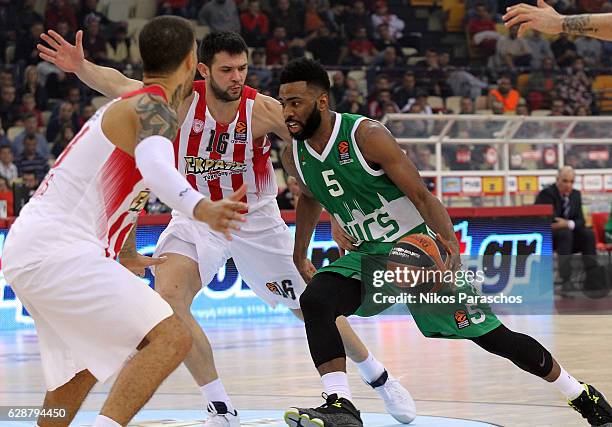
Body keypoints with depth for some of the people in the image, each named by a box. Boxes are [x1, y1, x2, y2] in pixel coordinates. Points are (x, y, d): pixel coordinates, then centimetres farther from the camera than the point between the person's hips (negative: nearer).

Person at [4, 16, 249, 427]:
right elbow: (156, 166, -31)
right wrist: (201, 209, -50)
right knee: (170, 338, -17)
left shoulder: (126, 105, 22)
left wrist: (126, 257, 55)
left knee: (85, 362, 30)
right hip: (58, 250, -10)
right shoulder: (155, 108, -8)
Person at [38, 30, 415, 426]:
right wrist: (81, 66, -39)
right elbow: (118, 84, -20)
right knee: (169, 298, -23)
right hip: (198, 218, 1)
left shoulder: (265, 110, -20)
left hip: (256, 219, -1)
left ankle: (380, 377, 35)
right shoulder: (181, 101, -17)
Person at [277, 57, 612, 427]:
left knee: (493, 336, 0)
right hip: (369, 255, 5)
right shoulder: (294, 158, -4)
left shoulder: (366, 135, -23)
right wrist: (300, 256, 27)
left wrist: (449, 241, -38)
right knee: (316, 300, -25)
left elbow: (422, 195, -23)